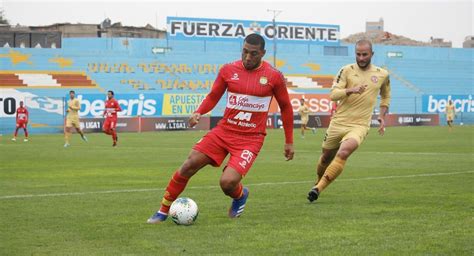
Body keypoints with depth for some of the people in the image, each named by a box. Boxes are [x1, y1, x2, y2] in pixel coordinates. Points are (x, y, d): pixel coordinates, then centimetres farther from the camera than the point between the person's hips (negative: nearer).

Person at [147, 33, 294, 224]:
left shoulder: (273, 76, -5)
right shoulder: (228, 70, 1)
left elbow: (285, 107, 6)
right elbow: (213, 96, 13)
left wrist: (289, 142, 9)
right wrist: (199, 112, -9)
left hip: (250, 138, -3)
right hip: (224, 130, 3)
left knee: (227, 182, -21)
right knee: (189, 165, -10)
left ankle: (240, 196, 18)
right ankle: (163, 211, 6)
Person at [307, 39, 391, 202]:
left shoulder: (382, 74, 5)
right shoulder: (347, 70, -2)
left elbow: (385, 96, 25)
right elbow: (333, 94, -12)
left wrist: (382, 116, 11)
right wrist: (351, 90, -29)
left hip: (360, 126, -1)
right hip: (338, 122, 1)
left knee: (343, 153, -26)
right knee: (326, 157, 12)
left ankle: (318, 188, -22)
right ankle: (319, 181, 43)